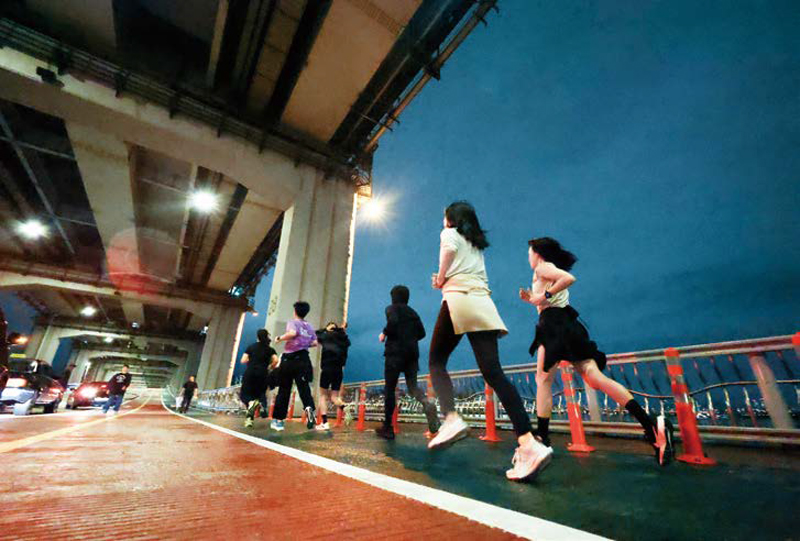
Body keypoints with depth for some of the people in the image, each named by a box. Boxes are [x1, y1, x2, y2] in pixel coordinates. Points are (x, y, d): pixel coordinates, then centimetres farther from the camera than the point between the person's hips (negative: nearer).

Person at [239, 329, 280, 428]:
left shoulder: (251, 347, 10)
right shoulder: (270, 349, 9)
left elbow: (243, 361, 4)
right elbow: (276, 360, -7)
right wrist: (270, 367, 11)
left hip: (250, 373, -1)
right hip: (262, 374, 1)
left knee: (244, 394, 11)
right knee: (259, 395, 15)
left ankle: (251, 403, -24)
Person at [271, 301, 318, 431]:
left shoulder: (293, 322, -2)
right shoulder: (310, 327, 13)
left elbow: (292, 333, -24)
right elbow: (315, 343, 10)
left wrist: (280, 338, -9)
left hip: (289, 359, -3)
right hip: (303, 360, 3)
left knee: (284, 390, 8)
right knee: (304, 387, -4)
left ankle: (278, 420, 19)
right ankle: (309, 407, -33)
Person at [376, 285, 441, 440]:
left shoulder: (392, 308, 1)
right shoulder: (413, 312, 17)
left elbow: (393, 322, -20)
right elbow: (421, 333, 11)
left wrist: (384, 334, -4)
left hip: (395, 352, -5)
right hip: (412, 352, 5)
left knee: (390, 389, 4)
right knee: (412, 386, 7)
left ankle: (387, 428, 7)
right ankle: (427, 403, -25)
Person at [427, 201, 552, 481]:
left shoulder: (449, 233, 11)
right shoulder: (477, 243, 31)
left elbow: (449, 248, -13)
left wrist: (440, 279, 0)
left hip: (458, 299, -6)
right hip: (483, 302, 6)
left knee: (436, 362, 7)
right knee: (493, 372, -5)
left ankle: (451, 418, -13)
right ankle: (528, 442, -16)